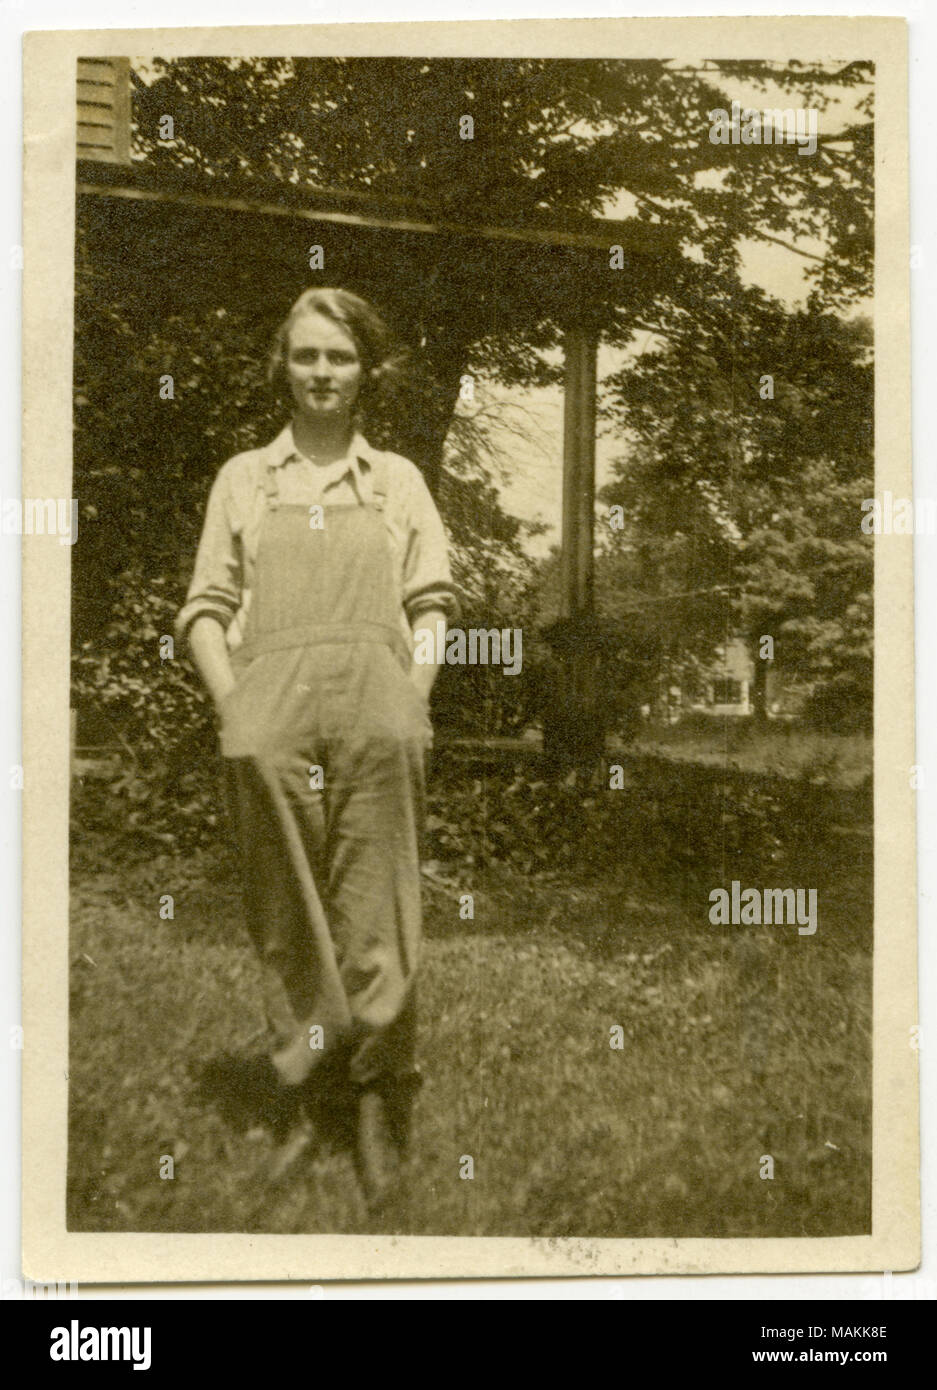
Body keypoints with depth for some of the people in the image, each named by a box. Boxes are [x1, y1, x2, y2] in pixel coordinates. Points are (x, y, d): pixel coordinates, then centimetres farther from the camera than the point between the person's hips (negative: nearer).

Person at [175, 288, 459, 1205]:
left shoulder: (398, 479, 22)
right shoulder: (243, 477, 21)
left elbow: (431, 604, 16)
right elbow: (205, 607, 15)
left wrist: (415, 694, 1)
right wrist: (231, 701, 0)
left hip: (374, 682, 0)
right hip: (271, 681, 1)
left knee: (373, 901, -12)